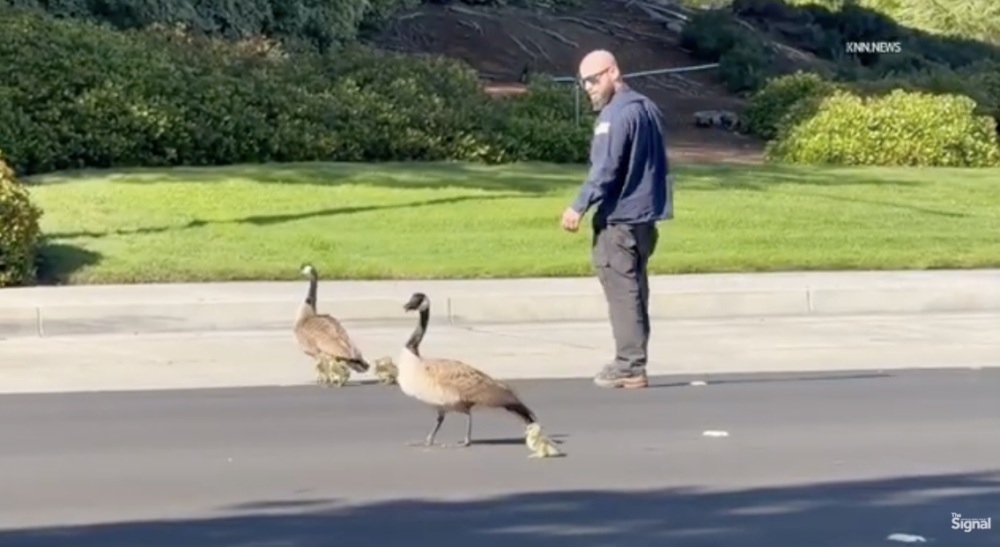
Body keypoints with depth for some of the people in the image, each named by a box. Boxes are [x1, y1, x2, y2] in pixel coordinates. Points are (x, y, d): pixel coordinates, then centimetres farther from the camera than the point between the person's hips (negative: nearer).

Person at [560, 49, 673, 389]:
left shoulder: (616, 114, -15)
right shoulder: (647, 108, 14)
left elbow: (606, 169, -22)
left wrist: (579, 206, -21)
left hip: (618, 220, -9)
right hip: (644, 217, 9)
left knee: (623, 292, -6)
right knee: (634, 291, 13)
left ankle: (630, 366, -7)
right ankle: (632, 362, 17)